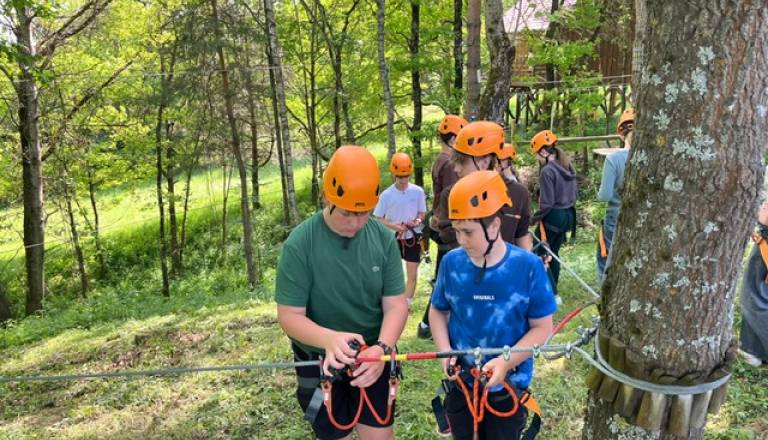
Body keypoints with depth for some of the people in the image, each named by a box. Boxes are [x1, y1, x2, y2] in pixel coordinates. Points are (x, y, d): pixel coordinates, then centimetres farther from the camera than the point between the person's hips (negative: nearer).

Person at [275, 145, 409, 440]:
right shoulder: (299, 245, -20)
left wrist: (382, 347, -29)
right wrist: (329, 339, -37)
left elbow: (396, 304, -10)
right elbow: (289, 316, -18)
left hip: (372, 359, 2)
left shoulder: (383, 239, -12)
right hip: (320, 363, -2)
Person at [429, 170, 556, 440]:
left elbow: (542, 327, -11)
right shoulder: (451, 262, -10)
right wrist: (445, 352, -11)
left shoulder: (528, 266, -18)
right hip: (461, 384, 3)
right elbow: (438, 311, 4)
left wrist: (507, 362, -23)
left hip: (508, 387, -2)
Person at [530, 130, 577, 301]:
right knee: (553, 253, 18)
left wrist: (533, 219, -8)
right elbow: (573, 194, 13)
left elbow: (547, 203, -20)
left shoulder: (547, 171, -18)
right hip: (568, 215, 8)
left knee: (539, 254, 2)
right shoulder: (568, 167, 6)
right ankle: (552, 290, 26)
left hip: (553, 216, -8)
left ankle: (552, 294, 1)